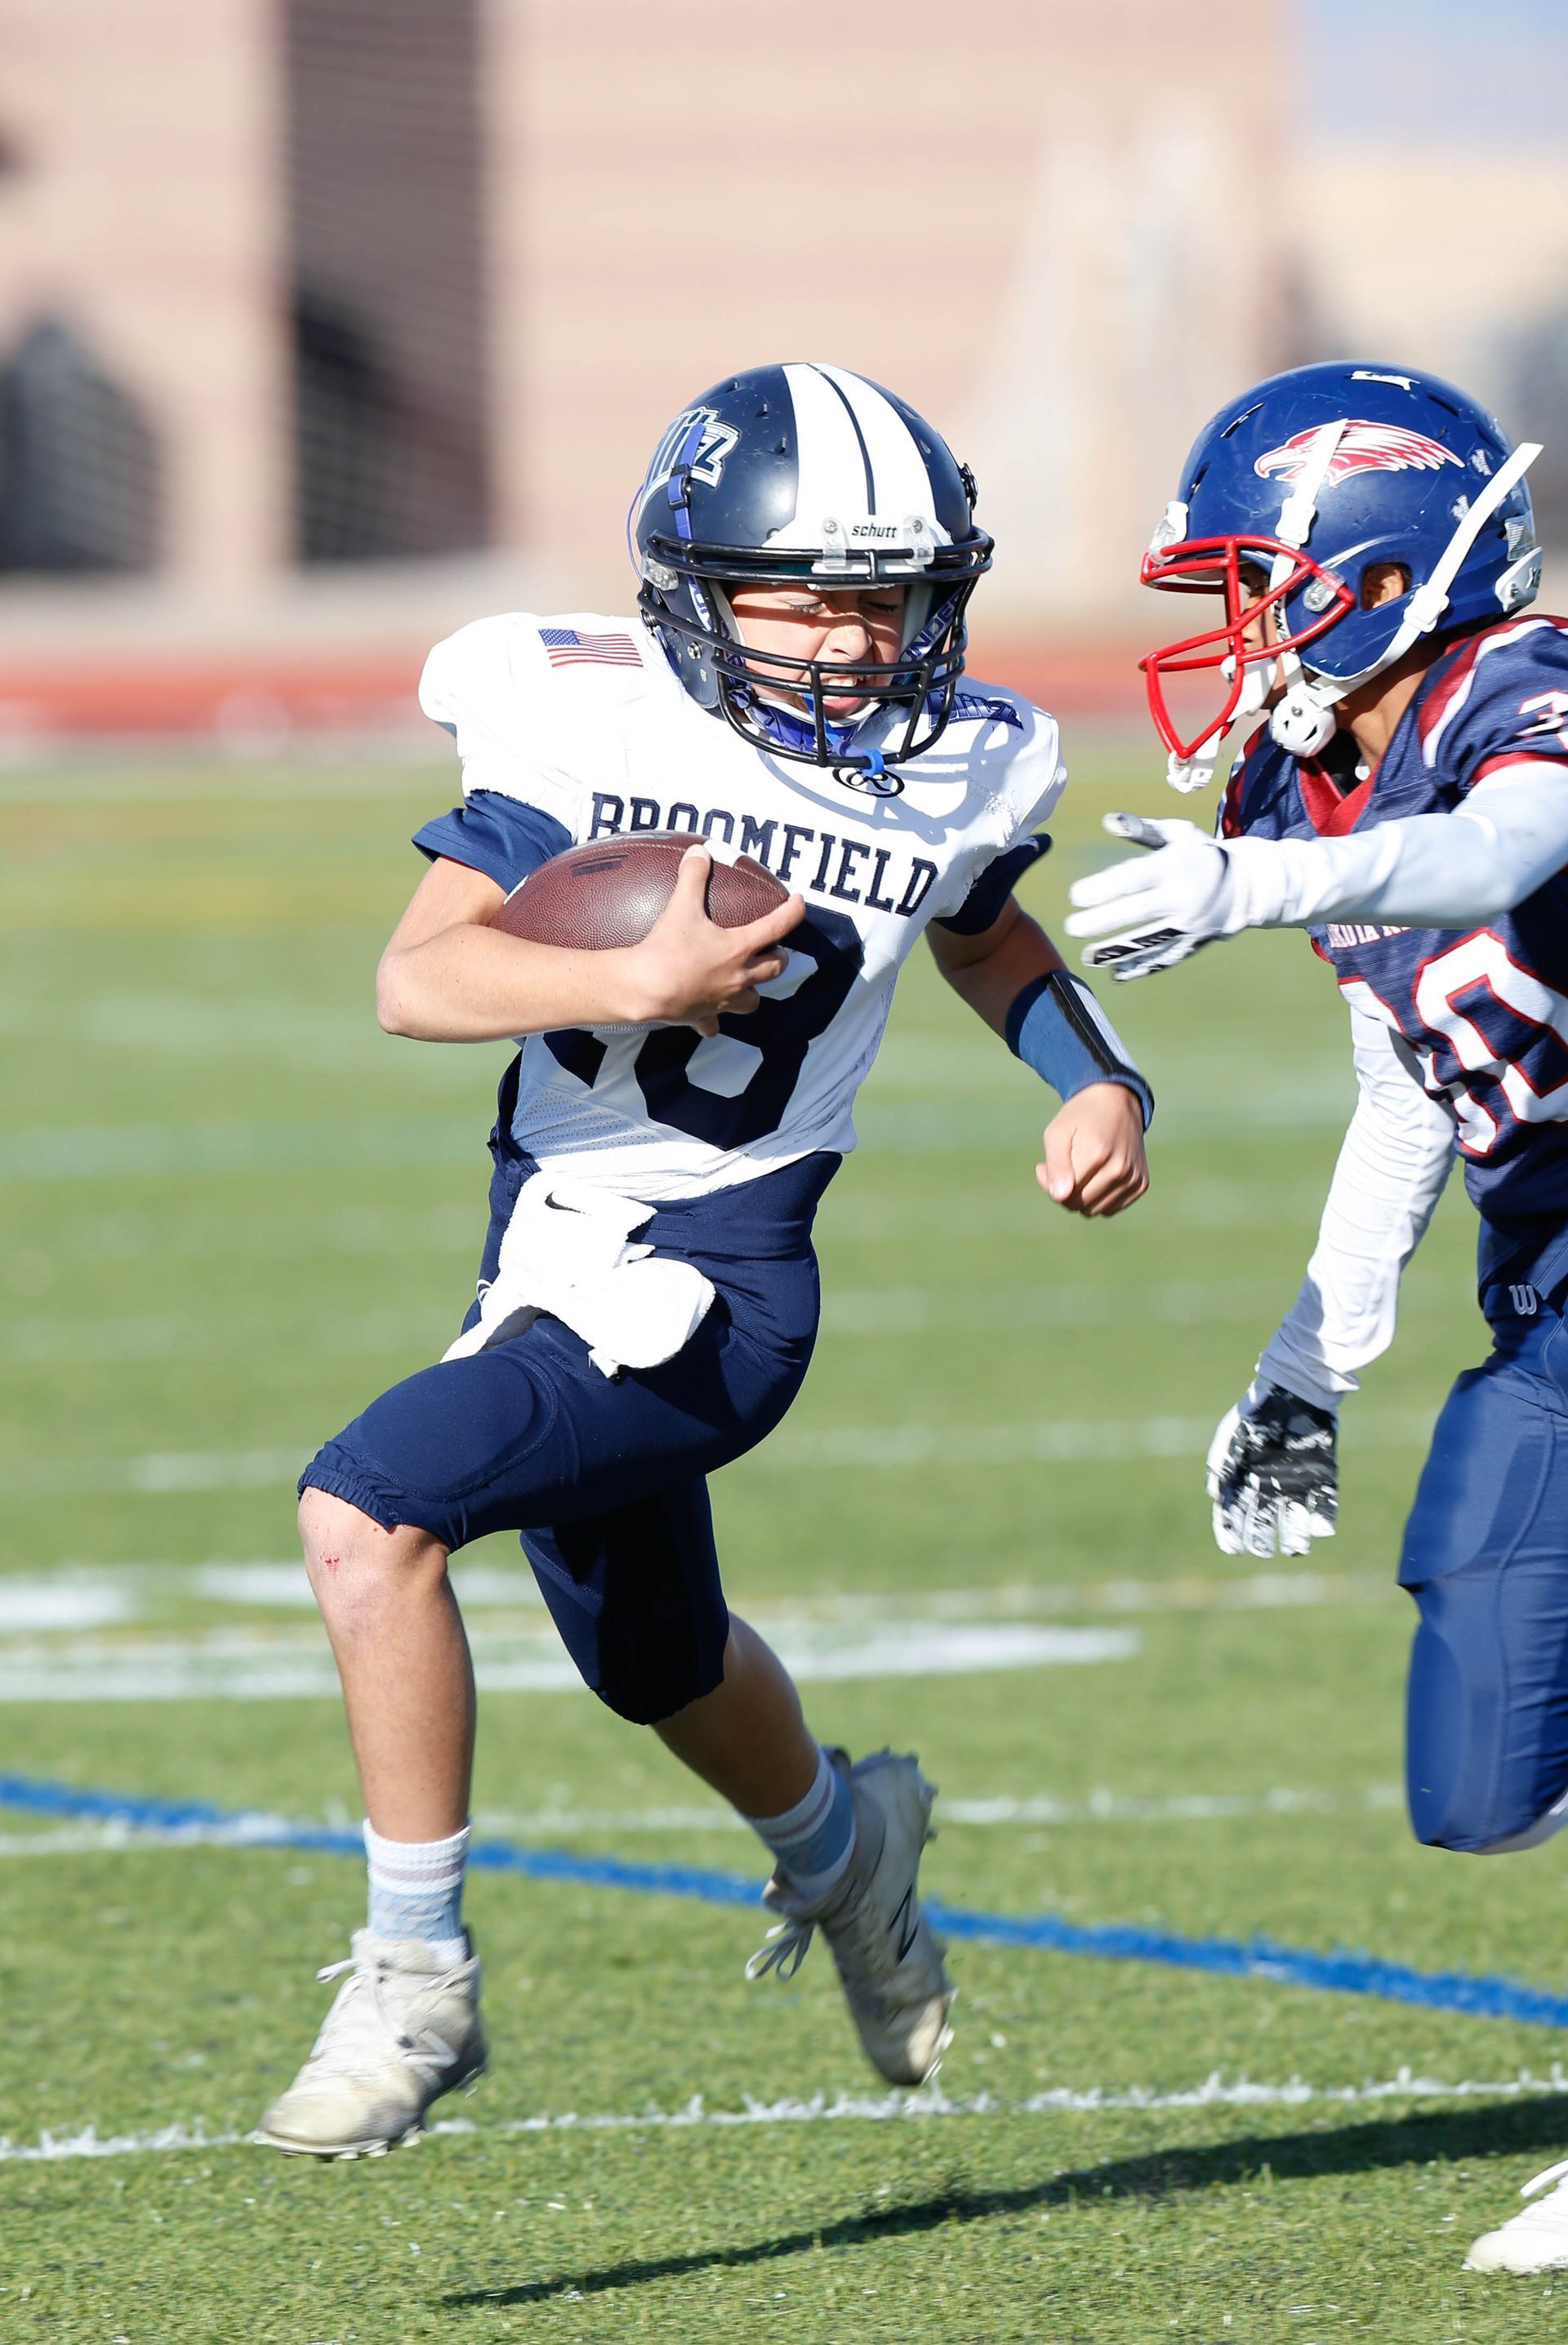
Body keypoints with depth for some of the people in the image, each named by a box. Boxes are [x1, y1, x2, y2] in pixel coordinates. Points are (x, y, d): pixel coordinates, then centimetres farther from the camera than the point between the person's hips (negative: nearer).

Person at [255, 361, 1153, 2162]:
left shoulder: (952, 771, -6)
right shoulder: (592, 718, -11)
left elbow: (984, 938, 18)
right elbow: (416, 977, -19)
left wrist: (1099, 1084, 2)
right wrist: (634, 979, -33)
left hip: (707, 1292, -4)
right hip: (546, 1248, 4)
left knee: (365, 1511, -26)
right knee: (651, 1664, 27)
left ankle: (416, 1978, -15)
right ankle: (841, 1843, 61)